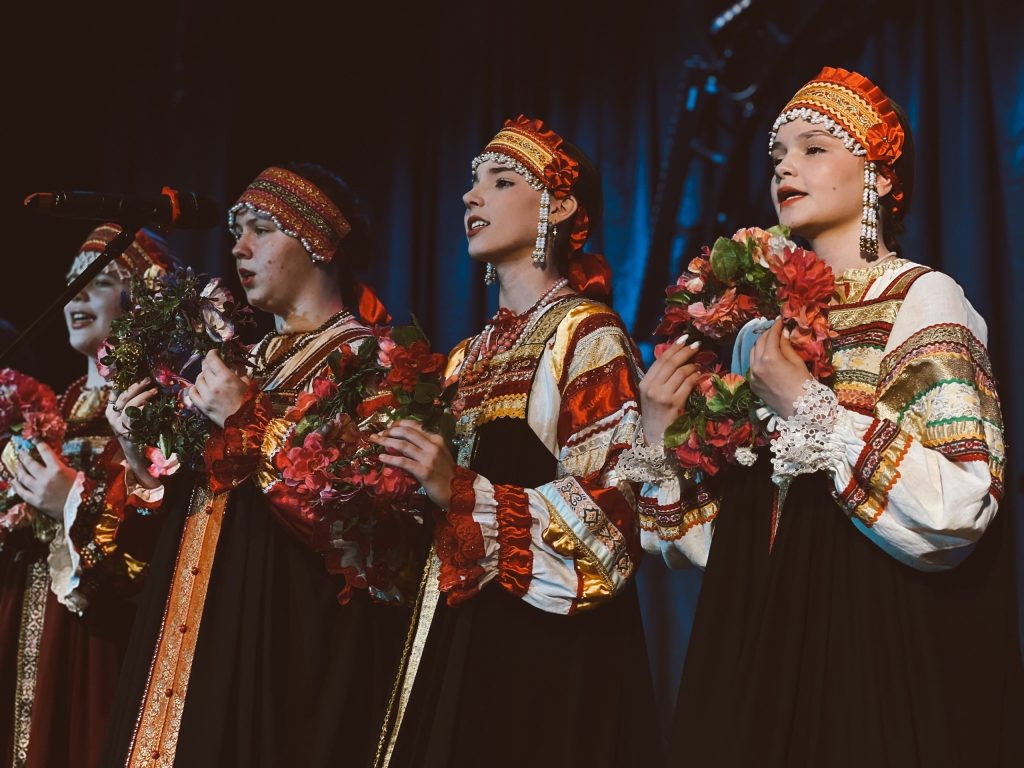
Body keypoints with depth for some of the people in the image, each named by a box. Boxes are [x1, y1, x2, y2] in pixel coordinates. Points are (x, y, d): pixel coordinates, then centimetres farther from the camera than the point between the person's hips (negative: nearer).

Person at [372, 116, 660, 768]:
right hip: (455, 642, 7)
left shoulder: (587, 336, -5)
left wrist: (463, 495, -22)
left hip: (551, 657, -7)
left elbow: (606, 512, -15)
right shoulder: (472, 354, 18)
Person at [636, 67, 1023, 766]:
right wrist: (662, 439, 0)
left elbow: (957, 510, -20)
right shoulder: (765, 327, 13)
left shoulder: (923, 300, -6)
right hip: (759, 654, 6)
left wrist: (808, 405, -18)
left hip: (880, 659, -6)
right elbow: (724, 537, 14)